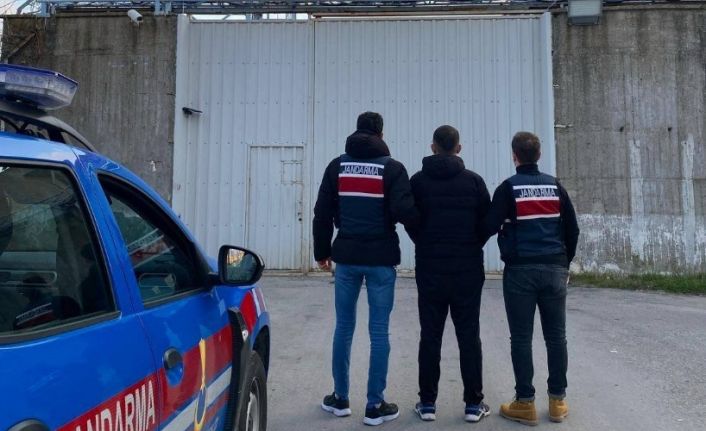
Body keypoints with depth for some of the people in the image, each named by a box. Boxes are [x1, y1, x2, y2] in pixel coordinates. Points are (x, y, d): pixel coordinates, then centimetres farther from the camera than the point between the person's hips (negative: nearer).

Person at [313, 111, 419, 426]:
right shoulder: (392, 167, -6)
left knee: (343, 327, 14)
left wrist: (322, 252, 13)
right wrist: (424, 226, 5)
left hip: (346, 257, 3)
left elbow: (322, 213, 4)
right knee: (379, 332, 4)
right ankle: (375, 406, 12)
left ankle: (340, 398, 23)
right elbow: (404, 211, -16)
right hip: (380, 259, -3)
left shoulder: (337, 166, 4)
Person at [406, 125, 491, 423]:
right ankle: (473, 403, 13)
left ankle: (427, 402, 12)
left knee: (430, 336, 6)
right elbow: (487, 222, 3)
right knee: (469, 336, 7)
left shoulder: (418, 180, -1)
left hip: (430, 268, 0)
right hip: (468, 269, 0)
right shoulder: (473, 180, 0)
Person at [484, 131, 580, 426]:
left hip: (521, 270, -4)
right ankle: (557, 401, 18)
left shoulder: (509, 187, -4)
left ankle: (525, 403, 7)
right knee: (556, 336, 10)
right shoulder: (555, 186, 9)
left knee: (521, 338, 2)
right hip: (554, 269, 4)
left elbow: (490, 227, -9)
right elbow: (572, 229, 10)